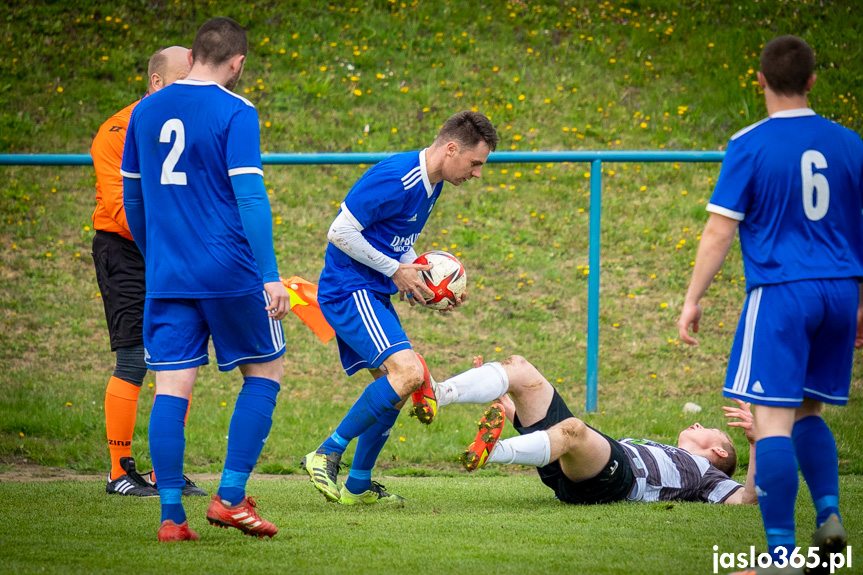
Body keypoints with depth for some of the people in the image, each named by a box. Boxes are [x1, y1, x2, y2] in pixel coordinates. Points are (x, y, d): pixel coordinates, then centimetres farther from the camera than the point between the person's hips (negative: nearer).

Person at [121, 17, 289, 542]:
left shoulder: (146, 112, 9)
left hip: (165, 276, 4)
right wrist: (270, 276, -15)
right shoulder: (235, 113, -8)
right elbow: (250, 196, -15)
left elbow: (132, 197, 17)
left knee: (172, 387, 4)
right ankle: (230, 497, 3)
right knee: (265, 371, 11)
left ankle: (171, 515, -3)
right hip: (230, 274, -4)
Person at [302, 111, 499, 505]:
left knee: (395, 386, 14)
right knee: (408, 372, -23)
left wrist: (427, 289, 8)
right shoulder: (396, 179, -20)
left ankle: (358, 485, 27)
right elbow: (339, 232, -20)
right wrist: (396, 271, -16)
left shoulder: (430, 184, 12)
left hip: (374, 295, 10)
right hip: (349, 291, -10)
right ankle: (326, 456, -14)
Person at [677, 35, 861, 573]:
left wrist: (692, 300, 1)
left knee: (773, 421, -4)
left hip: (780, 292, -5)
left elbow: (719, 231, -6)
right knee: (808, 412, 19)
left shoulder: (750, 146, -5)